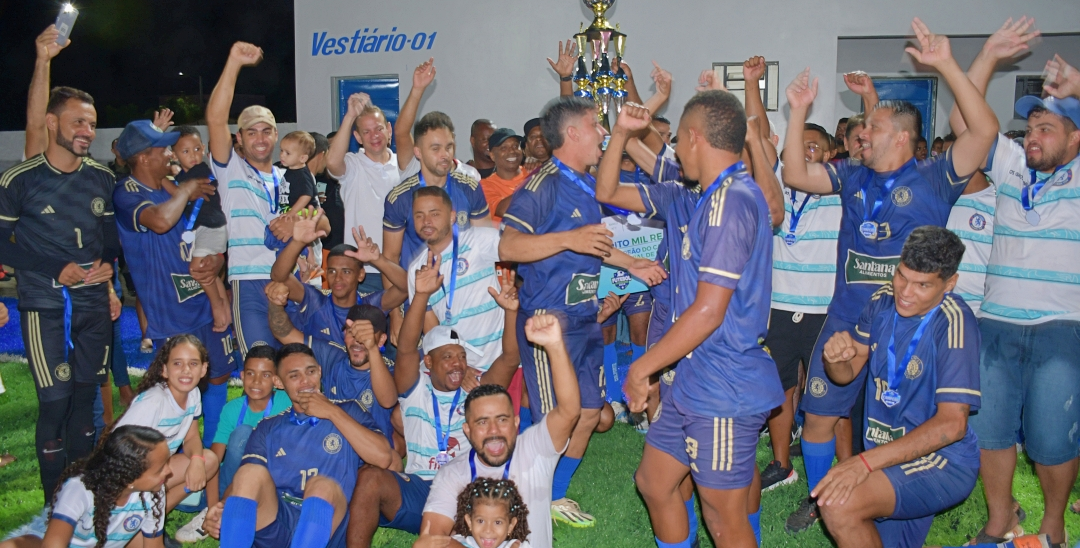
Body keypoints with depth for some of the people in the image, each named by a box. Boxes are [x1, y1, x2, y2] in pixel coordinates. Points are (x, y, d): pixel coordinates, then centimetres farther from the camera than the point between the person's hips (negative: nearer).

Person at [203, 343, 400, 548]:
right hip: (274, 530, 2)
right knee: (251, 473, -22)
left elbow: (383, 458, -7)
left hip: (327, 525, -2)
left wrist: (333, 412, -4)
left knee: (322, 484, -31)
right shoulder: (268, 429, 18)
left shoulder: (349, 411, 11)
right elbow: (242, 482, 5)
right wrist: (223, 508, -17)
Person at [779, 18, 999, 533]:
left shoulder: (933, 178, -7)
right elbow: (795, 174, 6)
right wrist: (799, 112, 0)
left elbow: (985, 129, -19)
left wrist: (946, 65, -24)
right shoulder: (852, 176, 7)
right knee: (818, 415, 10)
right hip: (845, 321, 4)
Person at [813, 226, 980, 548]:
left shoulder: (954, 321, -21)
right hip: (888, 456, 7)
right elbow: (846, 374, 5)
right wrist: (835, 357, -21)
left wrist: (865, 461, -31)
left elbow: (952, 423, -26)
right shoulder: (884, 299, -2)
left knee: (839, 505, -29)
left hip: (942, 462, -7)